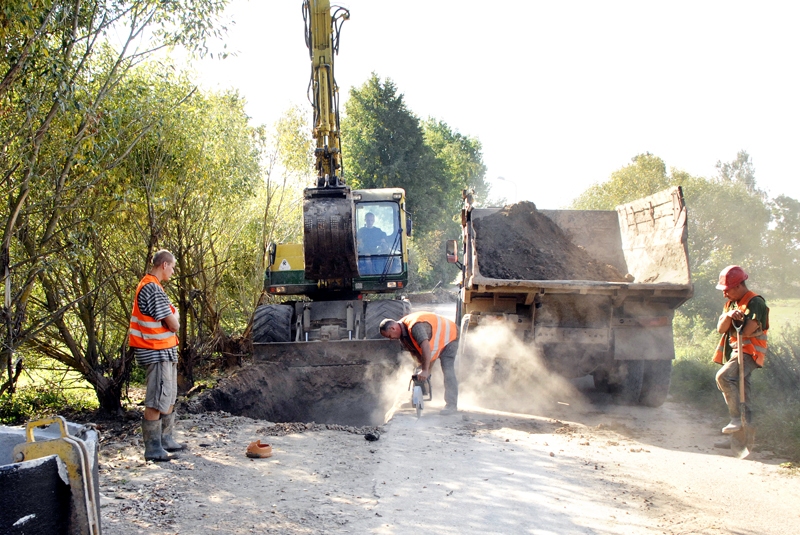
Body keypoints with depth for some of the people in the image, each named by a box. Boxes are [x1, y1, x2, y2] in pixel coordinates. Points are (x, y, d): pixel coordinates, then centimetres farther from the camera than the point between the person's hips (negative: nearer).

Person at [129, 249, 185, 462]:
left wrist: (171, 315, -3)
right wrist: (175, 317, 2)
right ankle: (153, 448, -2)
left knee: (169, 397, 18)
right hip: (158, 351, -11)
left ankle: (165, 440, 28)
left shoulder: (147, 285, 14)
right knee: (157, 401, -6)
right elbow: (173, 324, -18)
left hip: (165, 350, 11)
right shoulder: (153, 289, -20)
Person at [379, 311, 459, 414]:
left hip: (448, 337, -9)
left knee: (448, 372, -17)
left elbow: (426, 347, -47)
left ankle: (451, 405, -18)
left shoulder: (415, 326, -39)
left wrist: (425, 370, -47)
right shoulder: (402, 333, -8)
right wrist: (422, 366, -12)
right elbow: (414, 351, -2)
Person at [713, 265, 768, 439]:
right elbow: (720, 328, 6)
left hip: (749, 352, -9)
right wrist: (728, 315, -15)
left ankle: (737, 419, -25)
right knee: (742, 392, 9)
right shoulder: (731, 303, 17)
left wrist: (734, 323, 0)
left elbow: (747, 331, -20)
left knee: (723, 377, -28)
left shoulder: (756, 303, -10)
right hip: (734, 352, 9)